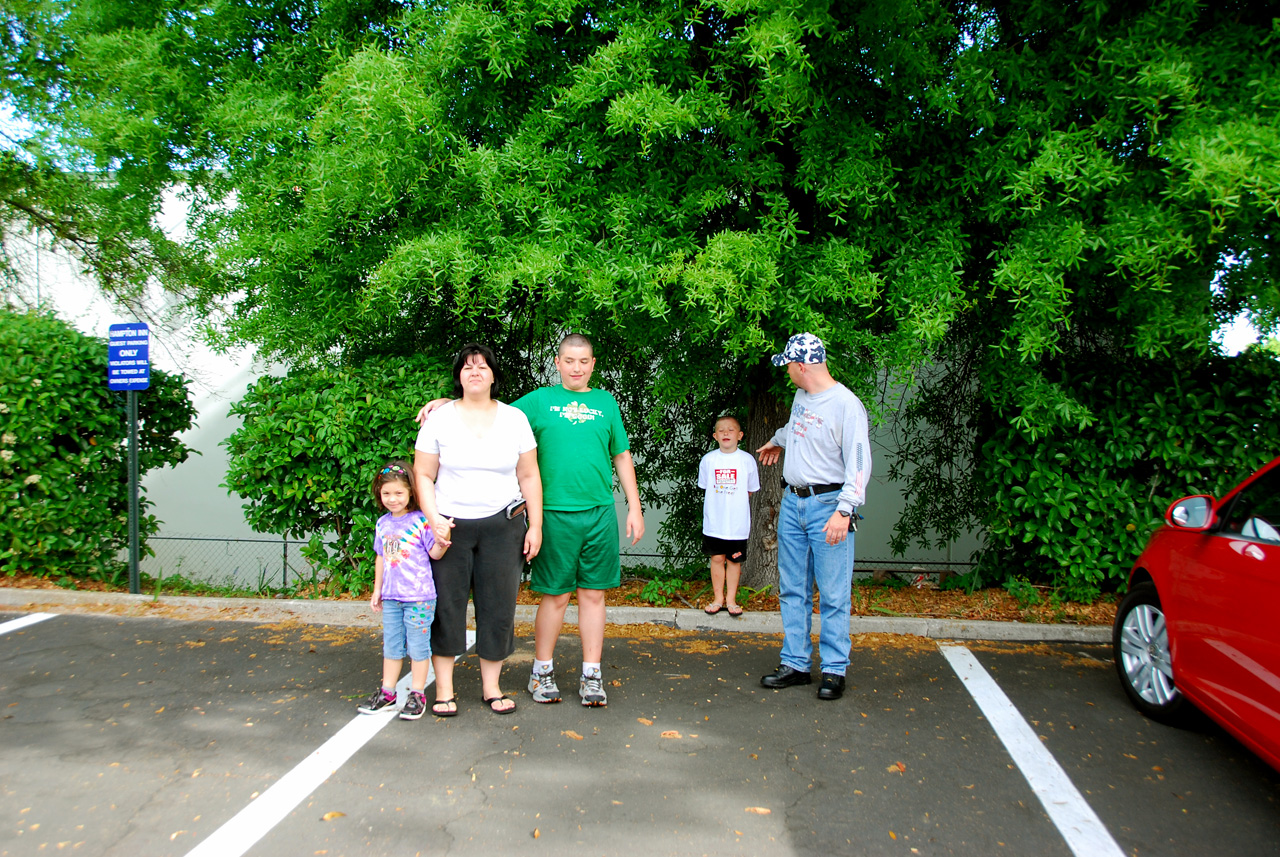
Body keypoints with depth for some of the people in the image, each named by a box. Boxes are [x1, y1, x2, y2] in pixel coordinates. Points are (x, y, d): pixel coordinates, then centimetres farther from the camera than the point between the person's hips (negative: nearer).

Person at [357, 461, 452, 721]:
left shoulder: (421, 521, -11)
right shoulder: (383, 523, 7)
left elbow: (435, 554, -8)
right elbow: (381, 557, 17)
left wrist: (442, 541, -29)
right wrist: (377, 589, 19)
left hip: (419, 597, -6)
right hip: (391, 596, 6)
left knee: (418, 645, 4)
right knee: (391, 645, 16)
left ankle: (417, 695, 15)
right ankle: (387, 692, 28)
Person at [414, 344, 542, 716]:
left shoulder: (515, 418, 6)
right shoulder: (440, 419, 3)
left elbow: (529, 477, 7)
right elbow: (423, 475, 3)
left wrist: (535, 525, 2)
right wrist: (433, 519, -10)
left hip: (502, 525, 1)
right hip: (450, 525, -1)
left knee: (499, 604, 3)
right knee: (446, 603, 1)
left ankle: (491, 686, 17)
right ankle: (444, 688, 14)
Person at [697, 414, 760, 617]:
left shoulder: (747, 460, -3)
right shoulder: (708, 460, 0)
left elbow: (750, 490, 8)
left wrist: (735, 504, 8)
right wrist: (720, 503, 8)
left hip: (738, 522, -1)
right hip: (714, 522, 1)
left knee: (734, 560, 7)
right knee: (717, 558, 6)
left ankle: (731, 600, 19)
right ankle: (718, 599, 19)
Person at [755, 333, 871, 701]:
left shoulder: (847, 405, -14)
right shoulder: (802, 396, 11)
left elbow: (859, 464, -17)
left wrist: (844, 511, -24)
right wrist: (777, 440, 52)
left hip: (828, 505, -8)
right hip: (792, 503, 8)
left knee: (833, 595, -2)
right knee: (792, 591, 10)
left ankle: (834, 670, 8)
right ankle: (795, 664, 18)